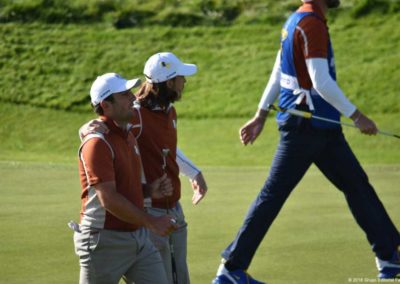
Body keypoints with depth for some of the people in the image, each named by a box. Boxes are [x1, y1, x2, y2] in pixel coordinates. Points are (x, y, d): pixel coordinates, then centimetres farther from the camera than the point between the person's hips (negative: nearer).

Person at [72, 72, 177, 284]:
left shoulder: (128, 136, 13)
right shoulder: (97, 142, -17)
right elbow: (109, 199, -23)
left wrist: (150, 190, 2)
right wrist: (151, 222, -18)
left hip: (138, 238, 8)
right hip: (104, 242, -8)